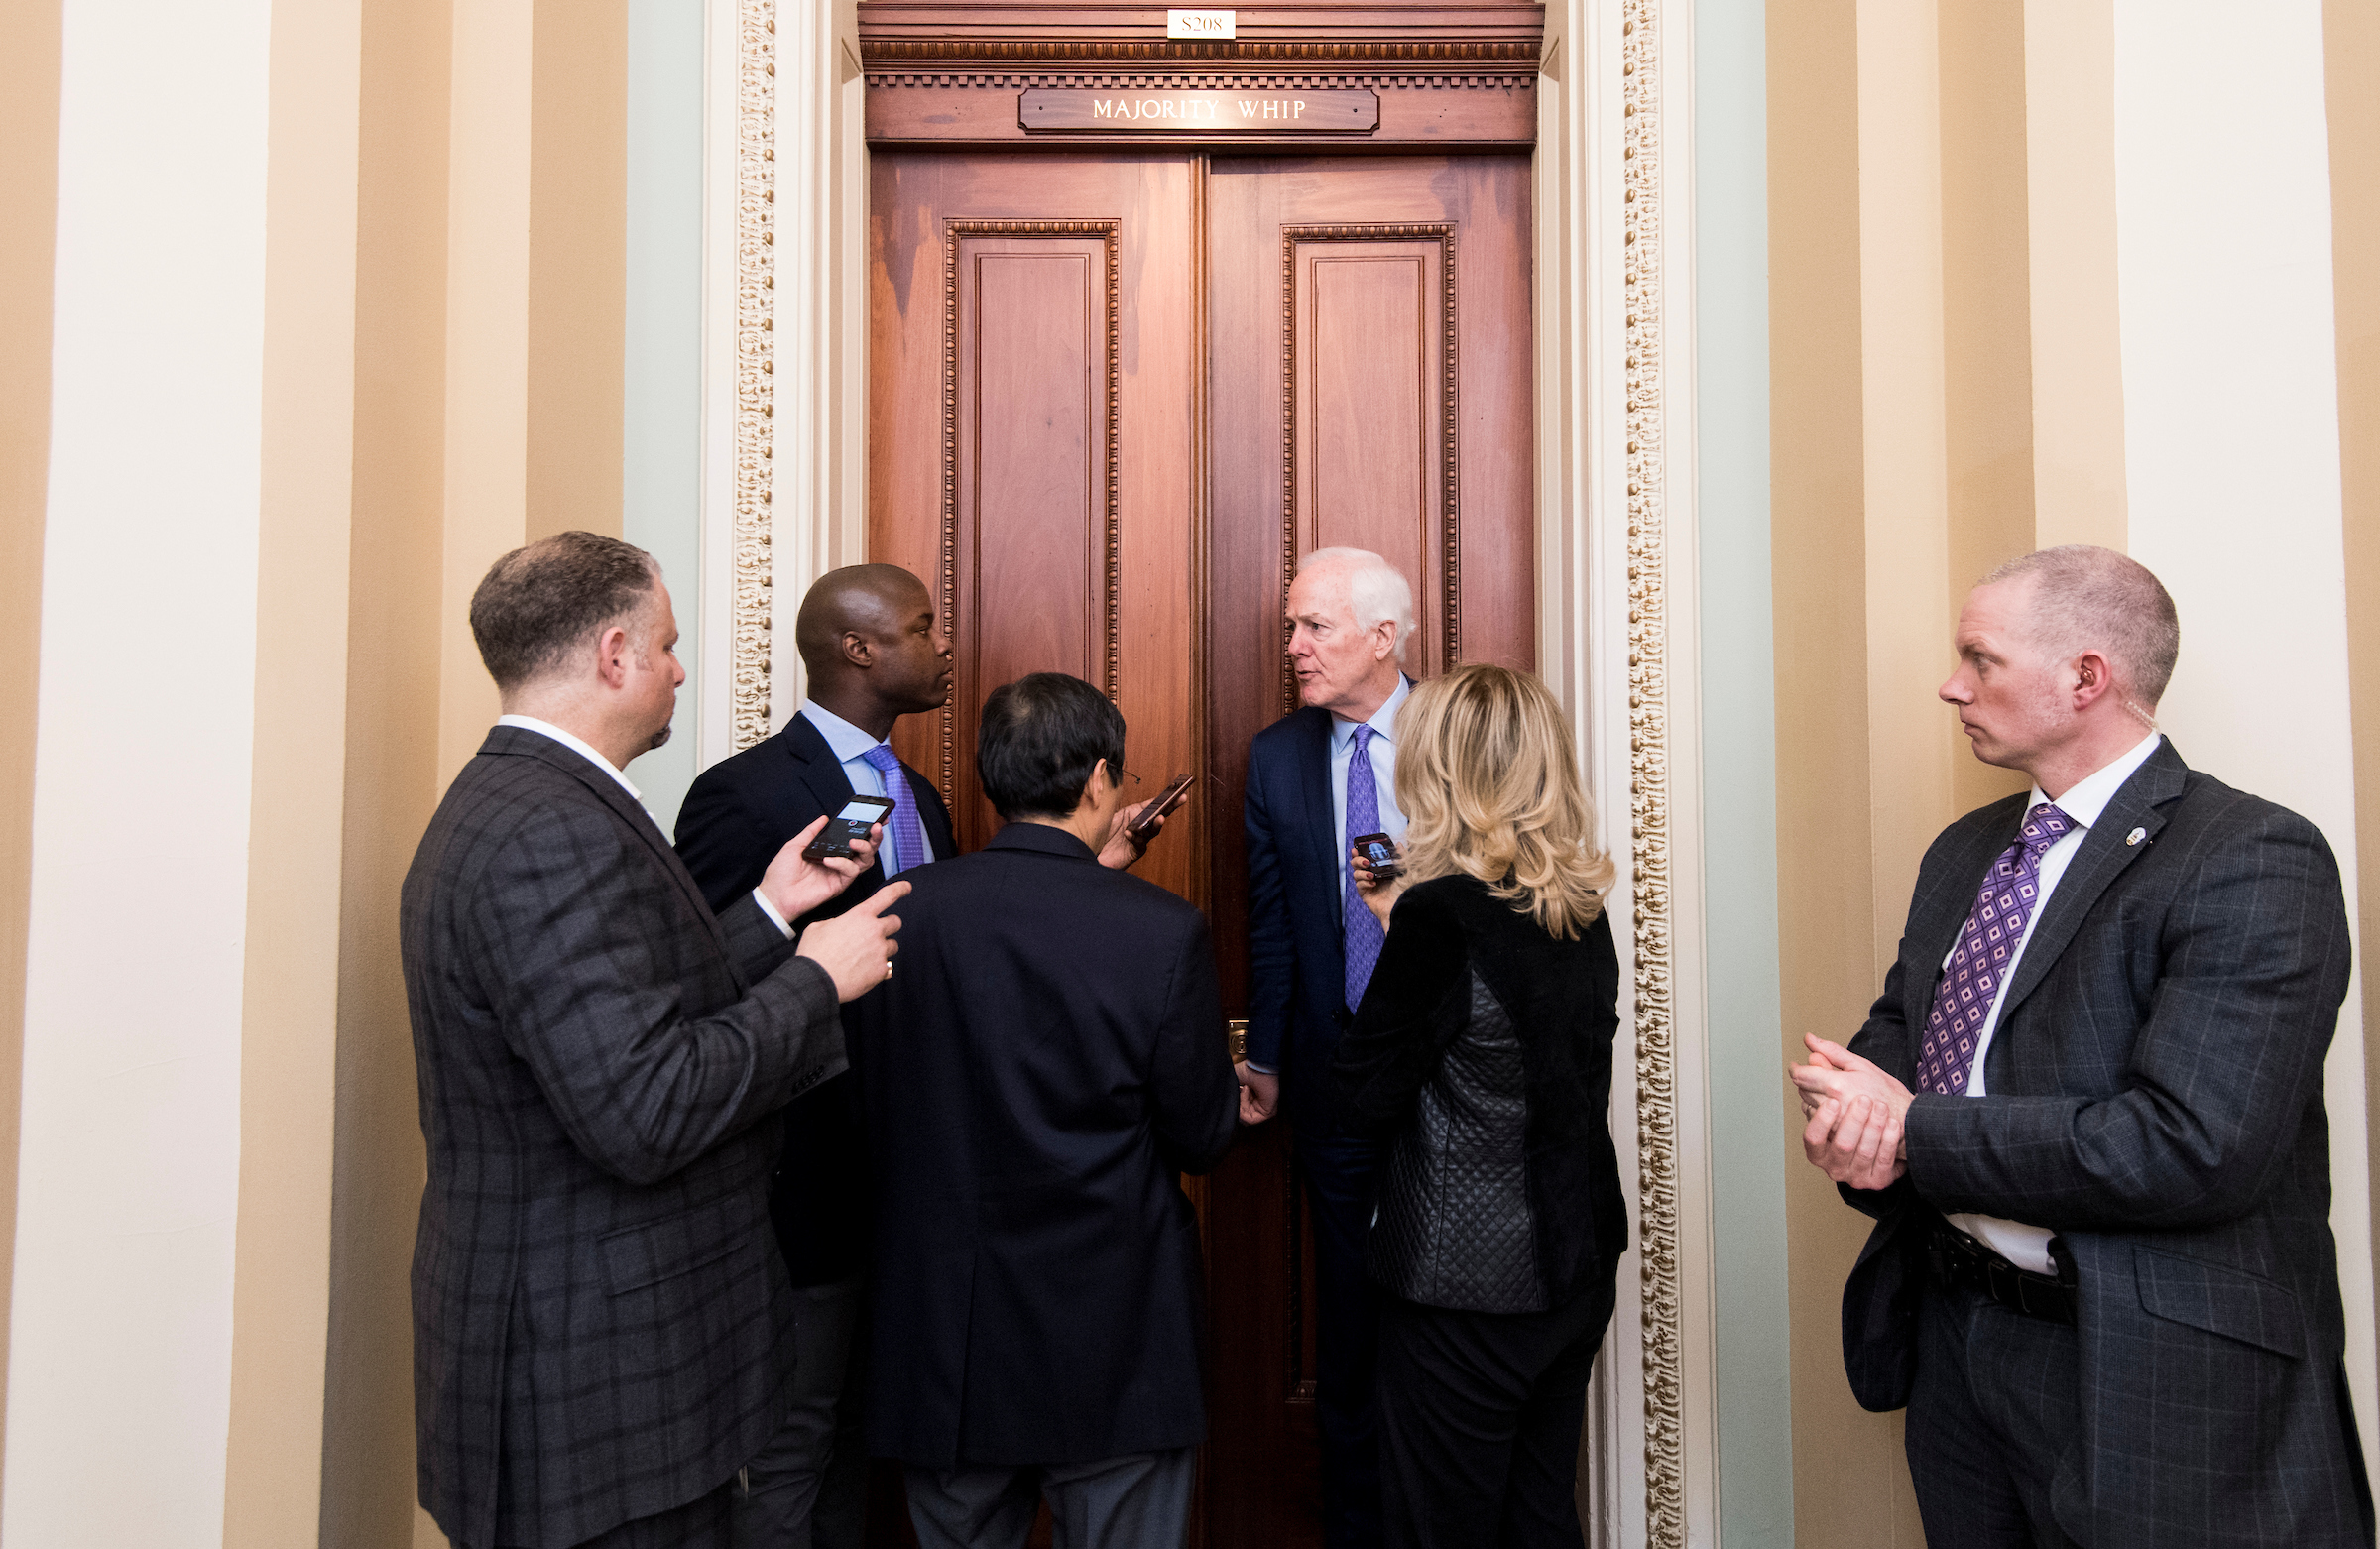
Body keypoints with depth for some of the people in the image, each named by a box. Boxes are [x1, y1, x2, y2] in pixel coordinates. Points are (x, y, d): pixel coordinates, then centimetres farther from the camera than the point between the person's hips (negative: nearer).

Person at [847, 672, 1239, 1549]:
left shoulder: (900, 912, -9)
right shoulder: (1163, 932, -17)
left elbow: (873, 1103, 3)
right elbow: (1203, 1142, -8)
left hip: (941, 1341, 3)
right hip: (1112, 1345, -3)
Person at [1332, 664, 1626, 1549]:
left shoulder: (1440, 915, -21)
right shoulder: (1584, 911, 0)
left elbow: (1365, 1102, -15)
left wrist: (1397, 930, -6)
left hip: (1464, 1286, -7)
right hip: (1577, 1266, 7)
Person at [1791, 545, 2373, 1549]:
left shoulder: (2254, 862, -17)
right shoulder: (1964, 851, 8)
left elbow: (2195, 1145, -26)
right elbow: (1896, 1024, 12)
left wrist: (1918, 1131, -19)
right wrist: (1856, 1108, -13)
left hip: (2143, 1379, -7)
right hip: (1949, 1333, 7)